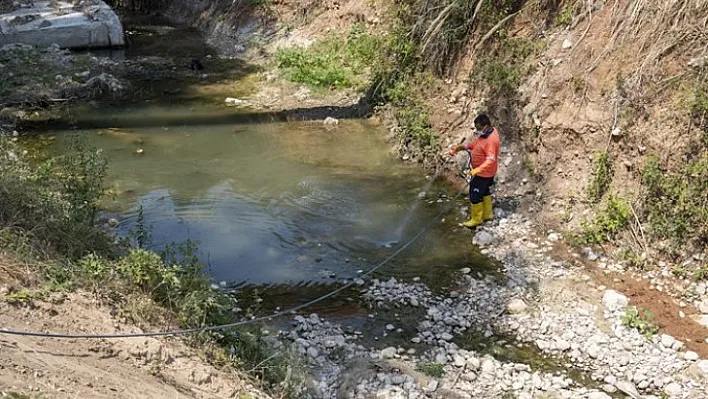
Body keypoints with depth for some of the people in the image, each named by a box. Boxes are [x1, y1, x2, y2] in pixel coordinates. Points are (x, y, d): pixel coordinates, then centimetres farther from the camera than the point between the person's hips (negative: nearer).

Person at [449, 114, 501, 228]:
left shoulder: (491, 140, -31)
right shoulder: (485, 133, -1)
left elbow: (490, 160, -36)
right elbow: (474, 143, 10)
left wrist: (476, 170, -44)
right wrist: (458, 148, 0)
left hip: (483, 173, -10)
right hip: (483, 172, 10)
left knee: (475, 195, 2)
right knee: (484, 191, 24)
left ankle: (476, 219, 17)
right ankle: (487, 214, 41)